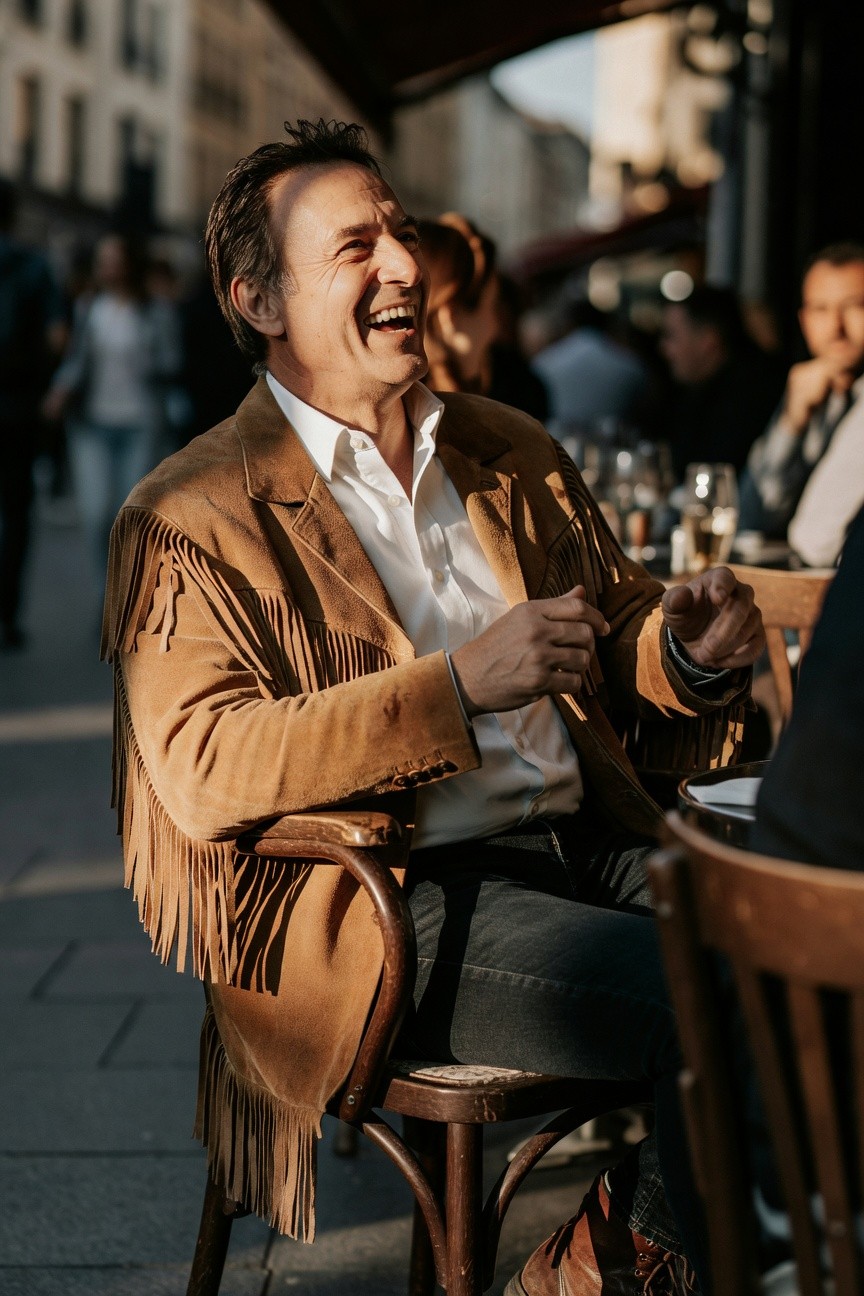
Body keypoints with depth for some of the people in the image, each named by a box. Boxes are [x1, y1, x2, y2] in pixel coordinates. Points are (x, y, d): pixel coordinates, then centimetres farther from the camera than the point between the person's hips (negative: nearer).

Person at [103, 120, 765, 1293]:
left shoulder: (513, 452, 19)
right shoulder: (190, 518, -1)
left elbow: (616, 633, 24)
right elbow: (206, 774, -14)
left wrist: (691, 651, -2)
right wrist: (460, 685, -22)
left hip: (585, 845, 7)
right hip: (386, 912, -6)